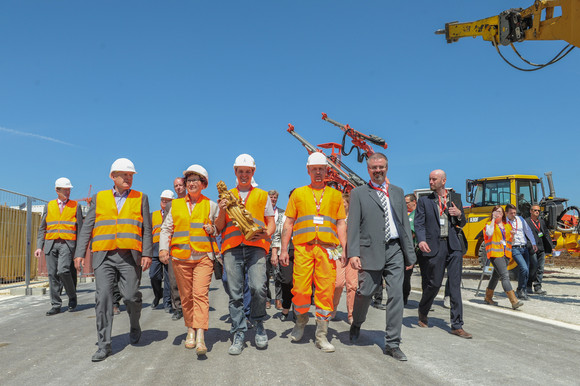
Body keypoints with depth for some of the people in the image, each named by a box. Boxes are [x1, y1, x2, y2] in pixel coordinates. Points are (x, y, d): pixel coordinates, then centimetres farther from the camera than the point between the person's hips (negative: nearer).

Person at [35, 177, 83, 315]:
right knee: (52, 274, 2)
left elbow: (80, 228, 8)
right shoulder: (49, 206, 13)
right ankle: (56, 305, 10)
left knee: (63, 270, -18)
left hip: (67, 244, -3)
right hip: (51, 244, 3)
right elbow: (42, 228, 14)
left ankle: (72, 297, 4)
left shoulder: (75, 206, 8)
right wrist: (39, 246, 4)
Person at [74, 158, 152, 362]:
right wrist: (79, 253, 2)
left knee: (131, 296, -6)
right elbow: (87, 227, 11)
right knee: (103, 297, -7)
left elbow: (147, 229, 7)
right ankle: (104, 345, 1)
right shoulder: (98, 198, 13)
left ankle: (135, 326, 26)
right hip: (104, 256, 1)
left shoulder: (141, 198, 11)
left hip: (130, 256, -1)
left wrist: (147, 253, -4)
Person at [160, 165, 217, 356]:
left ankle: (200, 337, -19)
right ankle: (191, 330, 21)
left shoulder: (211, 205, 11)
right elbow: (166, 228, 14)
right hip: (180, 257, 3)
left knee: (200, 294, -14)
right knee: (186, 296, 6)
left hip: (203, 256, -2)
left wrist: (213, 230, -6)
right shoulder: (176, 205, 15)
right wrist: (163, 248, -2)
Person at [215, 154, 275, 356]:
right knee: (235, 293, -1)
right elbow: (219, 227, 17)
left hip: (255, 246, -1)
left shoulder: (262, 195, 18)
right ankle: (238, 335, 8)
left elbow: (271, 222, 15)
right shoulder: (227, 196, 20)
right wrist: (222, 211, -2)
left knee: (258, 288, -17)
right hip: (232, 248, 2)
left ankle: (258, 324, 8)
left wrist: (266, 234, -7)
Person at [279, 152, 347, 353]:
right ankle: (301, 321, 26)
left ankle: (321, 335, 8)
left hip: (327, 249, 1)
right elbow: (288, 223, 10)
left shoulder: (335, 195, 16)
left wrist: (344, 250, 3)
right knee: (300, 289, -3)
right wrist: (284, 250, 2)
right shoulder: (298, 193, 13)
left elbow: (341, 224, 13)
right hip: (303, 248, 0)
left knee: (325, 291, -3)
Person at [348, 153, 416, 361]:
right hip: (371, 250, -3)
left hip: (395, 250, 3)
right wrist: (353, 253, -12)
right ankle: (356, 324, 35)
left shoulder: (398, 192, 15)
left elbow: (405, 223, 15)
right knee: (365, 292, 3)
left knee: (396, 295, -2)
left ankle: (392, 344, 7)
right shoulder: (359, 193, 5)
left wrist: (410, 252, 10)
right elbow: (353, 225, -2)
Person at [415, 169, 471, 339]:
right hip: (434, 246, -2)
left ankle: (457, 325, 7)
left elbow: (462, 224, 17)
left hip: (453, 246, 2)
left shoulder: (456, 197, 13)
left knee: (455, 285, 0)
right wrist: (421, 241, -20)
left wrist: (459, 214, -5)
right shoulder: (424, 200, 6)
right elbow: (419, 223, -2)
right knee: (434, 283, 3)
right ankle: (422, 312, 31)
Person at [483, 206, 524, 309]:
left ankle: (488, 297, 29)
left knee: (496, 275, 14)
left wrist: (512, 235, -3)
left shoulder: (508, 225, 16)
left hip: (506, 254, 6)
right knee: (505, 275, -16)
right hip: (495, 253, -6)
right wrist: (493, 219, -13)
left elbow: (511, 242, 20)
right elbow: (489, 234, -21)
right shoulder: (489, 224, 2)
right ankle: (514, 301, -21)